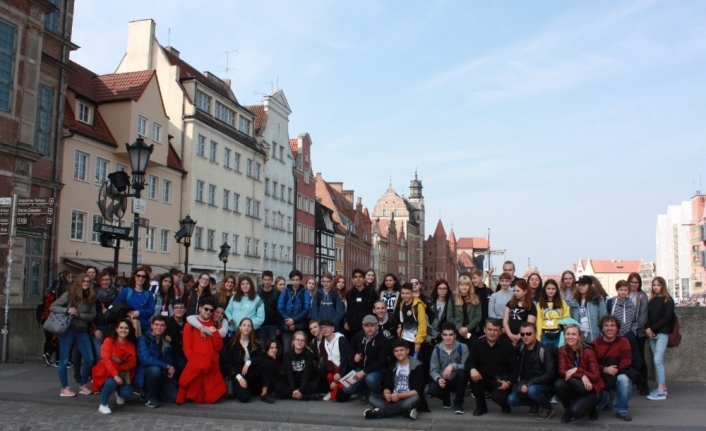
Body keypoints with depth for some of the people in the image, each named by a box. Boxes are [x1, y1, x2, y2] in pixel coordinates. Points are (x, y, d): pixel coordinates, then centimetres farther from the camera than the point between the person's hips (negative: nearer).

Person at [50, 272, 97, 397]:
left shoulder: (91, 298, 5)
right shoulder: (69, 294, -4)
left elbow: (92, 316, 1)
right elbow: (52, 307, -5)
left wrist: (78, 314, -15)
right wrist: (67, 310, -21)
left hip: (82, 332, 4)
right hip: (67, 330, -3)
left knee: (89, 359, 1)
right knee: (64, 359, 2)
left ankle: (83, 385, 18)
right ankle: (65, 388, 14)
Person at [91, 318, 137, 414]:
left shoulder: (131, 344, 2)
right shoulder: (109, 341, -10)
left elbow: (133, 362, -5)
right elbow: (105, 359, -20)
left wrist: (121, 361, -23)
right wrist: (115, 375, -30)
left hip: (122, 374, 3)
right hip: (107, 373, -3)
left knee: (128, 393, -19)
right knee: (111, 383, -36)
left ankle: (119, 393, 20)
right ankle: (103, 405, -8)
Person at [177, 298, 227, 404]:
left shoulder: (215, 326, 16)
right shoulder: (190, 325, 9)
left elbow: (219, 347, 7)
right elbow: (187, 347, 2)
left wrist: (215, 333, -6)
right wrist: (195, 362, -11)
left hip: (211, 367, 2)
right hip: (195, 366, -2)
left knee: (211, 395, -3)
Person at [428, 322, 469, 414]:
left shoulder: (462, 347, -14)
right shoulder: (437, 350, -9)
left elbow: (466, 366, -20)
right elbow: (433, 370, -9)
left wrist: (453, 366, -38)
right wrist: (438, 379, -30)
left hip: (458, 381, -1)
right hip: (443, 381, 1)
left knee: (462, 373, -35)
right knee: (432, 389, -30)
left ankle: (458, 403, -13)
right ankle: (446, 398, 9)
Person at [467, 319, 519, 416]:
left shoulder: (507, 345, -7)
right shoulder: (478, 344, -2)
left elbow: (516, 367, -6)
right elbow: (470, 362, -5)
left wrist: (509, 382, -21)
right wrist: (472, 369, -29)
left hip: (501, 380, -3)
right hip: (485, 379, 3)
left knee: (498, 397, -31)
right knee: (474, 377, -28)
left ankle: (505, 405, 11)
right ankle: (481, 407, -4)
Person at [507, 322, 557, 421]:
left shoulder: (545, 350, -17)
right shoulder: (521, 348, 2)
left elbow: (550, 375, -21)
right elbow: (520, 370, 12)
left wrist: (529, 384, -24)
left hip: (546, 387, -5)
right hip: (527, 385, 5)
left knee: (532, 390, -35)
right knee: (511, 400, -15)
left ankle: (547, 407, -6)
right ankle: (536, 404, 9)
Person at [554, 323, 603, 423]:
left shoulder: (587, 351, -17)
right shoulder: (563, 350, -5)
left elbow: (596, 377, -16)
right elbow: (562, 371, -14)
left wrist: (577, 370, -28)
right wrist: (581, 376, -28)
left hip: (591, 390, -4)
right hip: (576, 389, 4)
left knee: (575, 411, -29)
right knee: (558, 384, -28)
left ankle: (590, 408, 7)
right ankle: (569, 410, -1)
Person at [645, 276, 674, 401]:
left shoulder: (668, 300, -2)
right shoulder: (651, 300, 15)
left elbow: (667, 318, -10)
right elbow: (648, 317, 12)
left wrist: (652, 328, -13)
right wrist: (647, 329, -6)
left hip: (662, 333, -6)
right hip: (652, 334, 6)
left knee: (657, 360, -14)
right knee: (658, 361, 8)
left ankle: (661, 391, -13)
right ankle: (663, 386, 14)